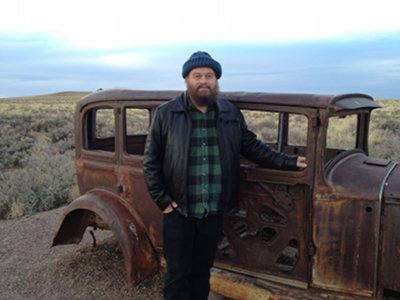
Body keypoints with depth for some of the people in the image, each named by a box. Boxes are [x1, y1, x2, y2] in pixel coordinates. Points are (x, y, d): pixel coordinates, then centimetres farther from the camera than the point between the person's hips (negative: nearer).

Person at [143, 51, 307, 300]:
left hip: (214, 212, 3)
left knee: (202, 271, 18)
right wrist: (162, 200, -7)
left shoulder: (231, 114, 3)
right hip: (178, 211, -2)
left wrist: (289, 162, 3)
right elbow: (151, 161, -2)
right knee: (178, 273, 9)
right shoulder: (166, 114, -6)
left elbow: (253, 147, 9)